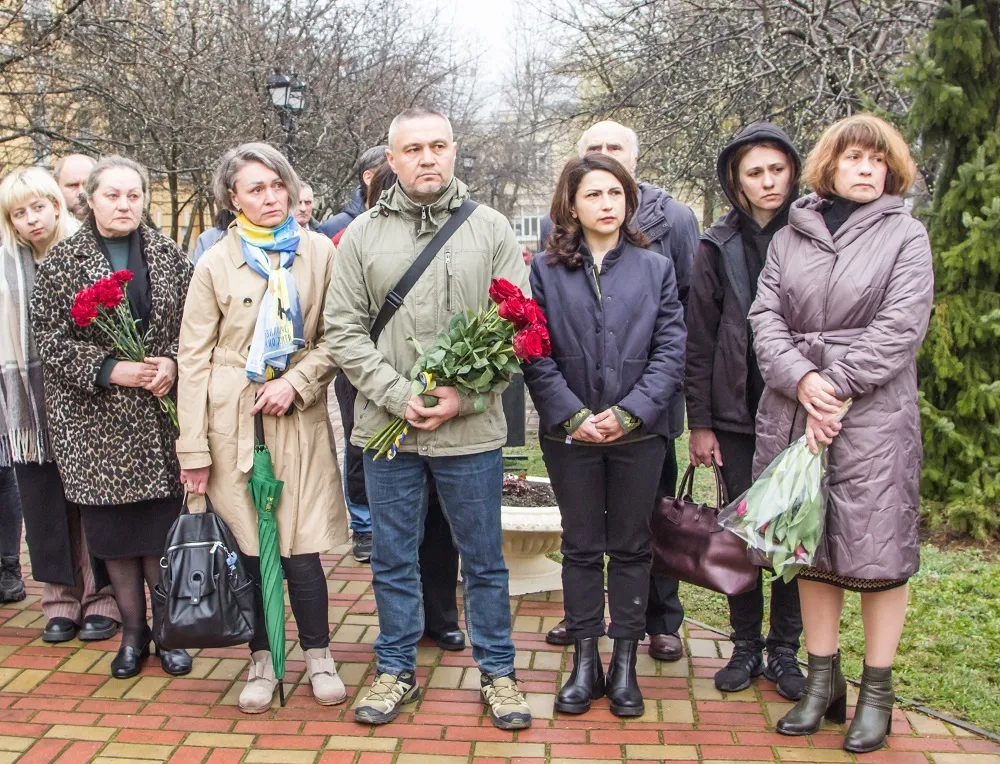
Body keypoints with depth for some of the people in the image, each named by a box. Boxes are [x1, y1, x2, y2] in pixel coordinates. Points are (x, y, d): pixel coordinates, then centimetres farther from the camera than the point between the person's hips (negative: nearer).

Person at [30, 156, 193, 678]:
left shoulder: (168, 256, 6)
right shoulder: (61, 262, 1)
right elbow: (48, 337, -4)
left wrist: (174, 363, -12)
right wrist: (108, 369, -15)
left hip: (159, 419, 1)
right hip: (95, 422, 0)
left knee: (161, 525, 2)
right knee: (113, 529, 7)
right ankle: (132, 633, 21)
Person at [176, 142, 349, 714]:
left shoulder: (319, 252, 3)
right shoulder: (216, 264, 1)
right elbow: (194, 356, 1)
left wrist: (297, 382, -12)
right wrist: (194, 448, -3)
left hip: (301, 417, 0)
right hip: (233, 420, 0)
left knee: (301, 549, -2)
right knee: (249, 546, 5)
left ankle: (319, 656, 18)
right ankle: (262, 661, 23)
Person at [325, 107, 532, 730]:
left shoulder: (491, 229, 2)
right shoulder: (363, 235, 4)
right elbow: (344, 331, 1)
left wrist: (464, 396, -13)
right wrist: (397, 396, -12)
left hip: (472, 429, -1)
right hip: (386, 427, 1)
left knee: (484, 558, 10)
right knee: (394, 558, 13)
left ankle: (497, 671, 27)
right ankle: (397, 669, 30)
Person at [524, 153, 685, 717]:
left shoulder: (656, 268, 4)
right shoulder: (546, 271, 2)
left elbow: (672, 350, -2)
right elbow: (536, 355, -3)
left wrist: (628, 412, -13)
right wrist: (573, 416, -13)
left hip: (638, 433, 0)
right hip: (571, 434, 0)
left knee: (631, 548, 9)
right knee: (581, 547, 9)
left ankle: (625, 664, 20)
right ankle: (585, 661, 20)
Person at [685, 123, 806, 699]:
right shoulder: (719, 248, 3)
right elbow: (700, 342, 3)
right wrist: (700, 423, 0)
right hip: (736, 415, 1)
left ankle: (785, 650, 20)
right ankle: (746, 646, 23)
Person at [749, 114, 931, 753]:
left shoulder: (904, 234, 2)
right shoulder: (792, 236, 11)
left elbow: (899, 328, -8)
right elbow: (765, 316, 3)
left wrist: (835, 385, -14)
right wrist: (801, 379, -12)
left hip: (875, 414, -3)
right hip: (794, 411, 3)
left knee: (879, 548, 1)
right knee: (812, 546, 11)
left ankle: (877, 692, 17)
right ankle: (823, 681, 25)